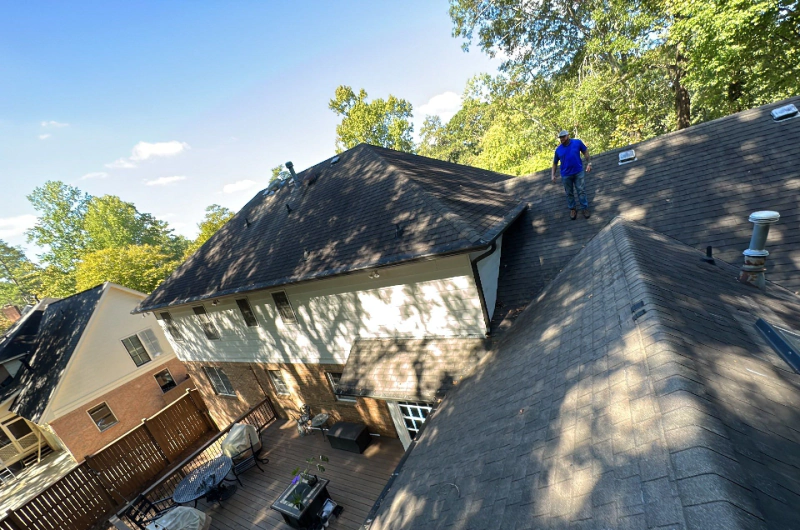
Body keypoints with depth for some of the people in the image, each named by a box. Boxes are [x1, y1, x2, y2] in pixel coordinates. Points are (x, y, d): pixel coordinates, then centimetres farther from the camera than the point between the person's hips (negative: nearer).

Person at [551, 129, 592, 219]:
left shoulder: (577, 142, -3)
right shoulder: (558, 149, 0)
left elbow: (585, 152, 5)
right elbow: (555, 163, 7)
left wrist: (589, 163, -6)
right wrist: (553, 175, -3)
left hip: (579, 172, -1)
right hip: (566, 175, 1)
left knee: (581, 191, 2)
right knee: (569, 193, 10)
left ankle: (585, 208, 14)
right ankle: (572, 209, 24)